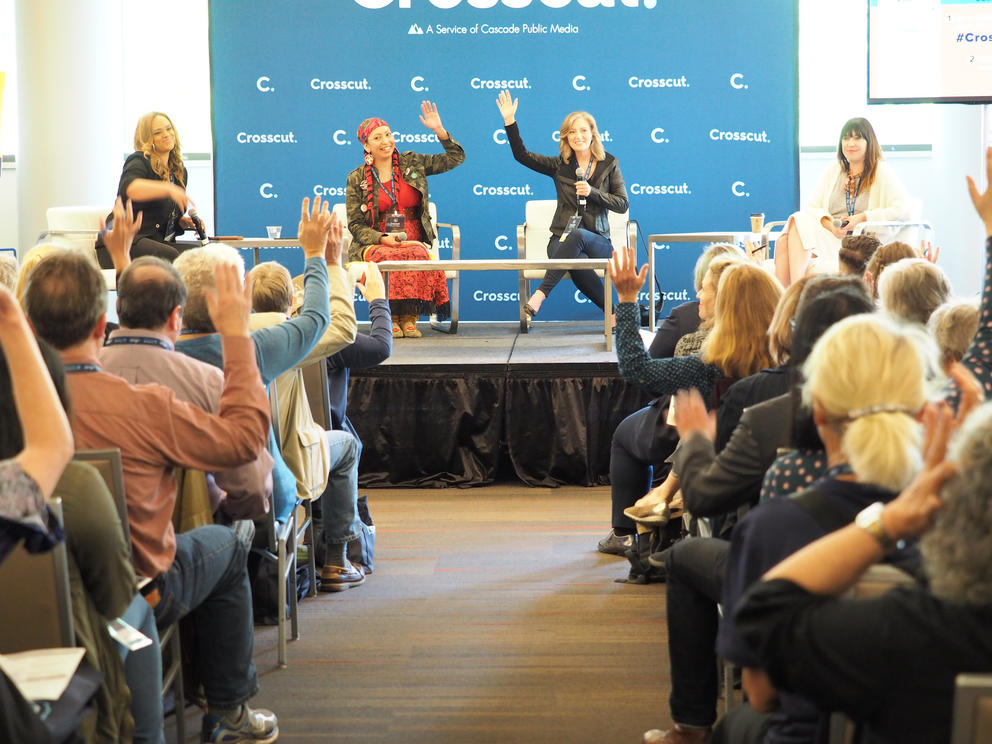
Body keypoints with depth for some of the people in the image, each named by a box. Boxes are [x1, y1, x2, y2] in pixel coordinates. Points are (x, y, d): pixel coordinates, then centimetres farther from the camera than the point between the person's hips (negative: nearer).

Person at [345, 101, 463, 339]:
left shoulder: (412, 163, 10)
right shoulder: (357, 179, 6)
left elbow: (456, 158, 11)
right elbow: (355, 224, 4)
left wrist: (439, 130, -3)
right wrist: (383, 239, -14)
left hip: (413, 241, 1)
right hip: (374, 245, -1)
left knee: (417, 255, -36)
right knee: (390, 257, -37)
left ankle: (409, 317, -28)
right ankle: (391, 318, -28)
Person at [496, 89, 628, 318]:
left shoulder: (609, 164, 9)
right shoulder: (560, 165, 12)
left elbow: (622, 204, 5)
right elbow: (522, 155, 7)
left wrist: (592, 192, -10)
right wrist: (510, 121, 0)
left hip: (597, 241, -1)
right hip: (562, 240, 1)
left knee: (577, 235, -39)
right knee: (577, 261, -38)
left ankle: (541, 293, -42)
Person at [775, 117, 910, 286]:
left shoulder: (881, 172, 6)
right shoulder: (833, 171, 20)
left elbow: (902, 209, -5)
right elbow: (812, 208, 16)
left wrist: (862, 218, -11)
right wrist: (830, 224, -7)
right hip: (829, 238, 4)